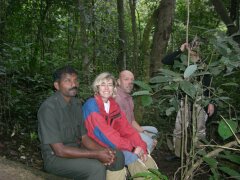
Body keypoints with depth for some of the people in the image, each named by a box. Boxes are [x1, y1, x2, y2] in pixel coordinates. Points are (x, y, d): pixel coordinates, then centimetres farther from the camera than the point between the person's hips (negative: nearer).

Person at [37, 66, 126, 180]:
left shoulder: (76, 104, 4)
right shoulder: (48, 108, -21)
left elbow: (84, 137, 6)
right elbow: (59, 150, -23)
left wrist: (103, 150, -14)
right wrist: (96, 154, -23)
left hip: (77, 151, 7)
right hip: (55, 158, -7)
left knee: (117, 156, -5)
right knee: (96, 167, -29)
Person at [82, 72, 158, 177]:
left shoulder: (114, 105, 9)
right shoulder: (91, 105, -13)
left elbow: (126, 128, 4)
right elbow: (104, 133, -21)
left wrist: (140, 146, -12)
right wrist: (131, 146, -21)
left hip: (114, 145, 7)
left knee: (145, 158, -9)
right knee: (132, 157, -23)